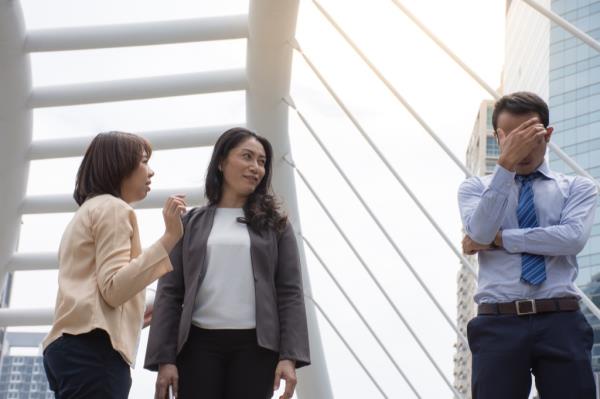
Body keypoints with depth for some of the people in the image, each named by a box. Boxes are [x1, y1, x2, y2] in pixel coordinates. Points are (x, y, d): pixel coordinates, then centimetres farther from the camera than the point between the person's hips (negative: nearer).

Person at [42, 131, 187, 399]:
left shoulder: (89, 210, 28)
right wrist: (169, 238, -16)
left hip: (71, 344, 10)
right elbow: (113, 290, -14)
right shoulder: (112, 208, -2)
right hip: (93, 347, -10)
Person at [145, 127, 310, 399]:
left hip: (255, 346, 0)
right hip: (199, 343, 0)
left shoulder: (274, 224, 11)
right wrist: (164, 358, -5)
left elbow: (290, 292, 4)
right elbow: (169, 292, 5)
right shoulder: (190, 223, 10)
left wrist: (289, 356, -8)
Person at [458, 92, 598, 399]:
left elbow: (573, 238, -7)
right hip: (498, 326, 0)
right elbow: (479, 232, -8)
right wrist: (506, 164, -14)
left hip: (561, 325, 0)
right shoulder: (475, 188, 15)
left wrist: (499, 240, -5)